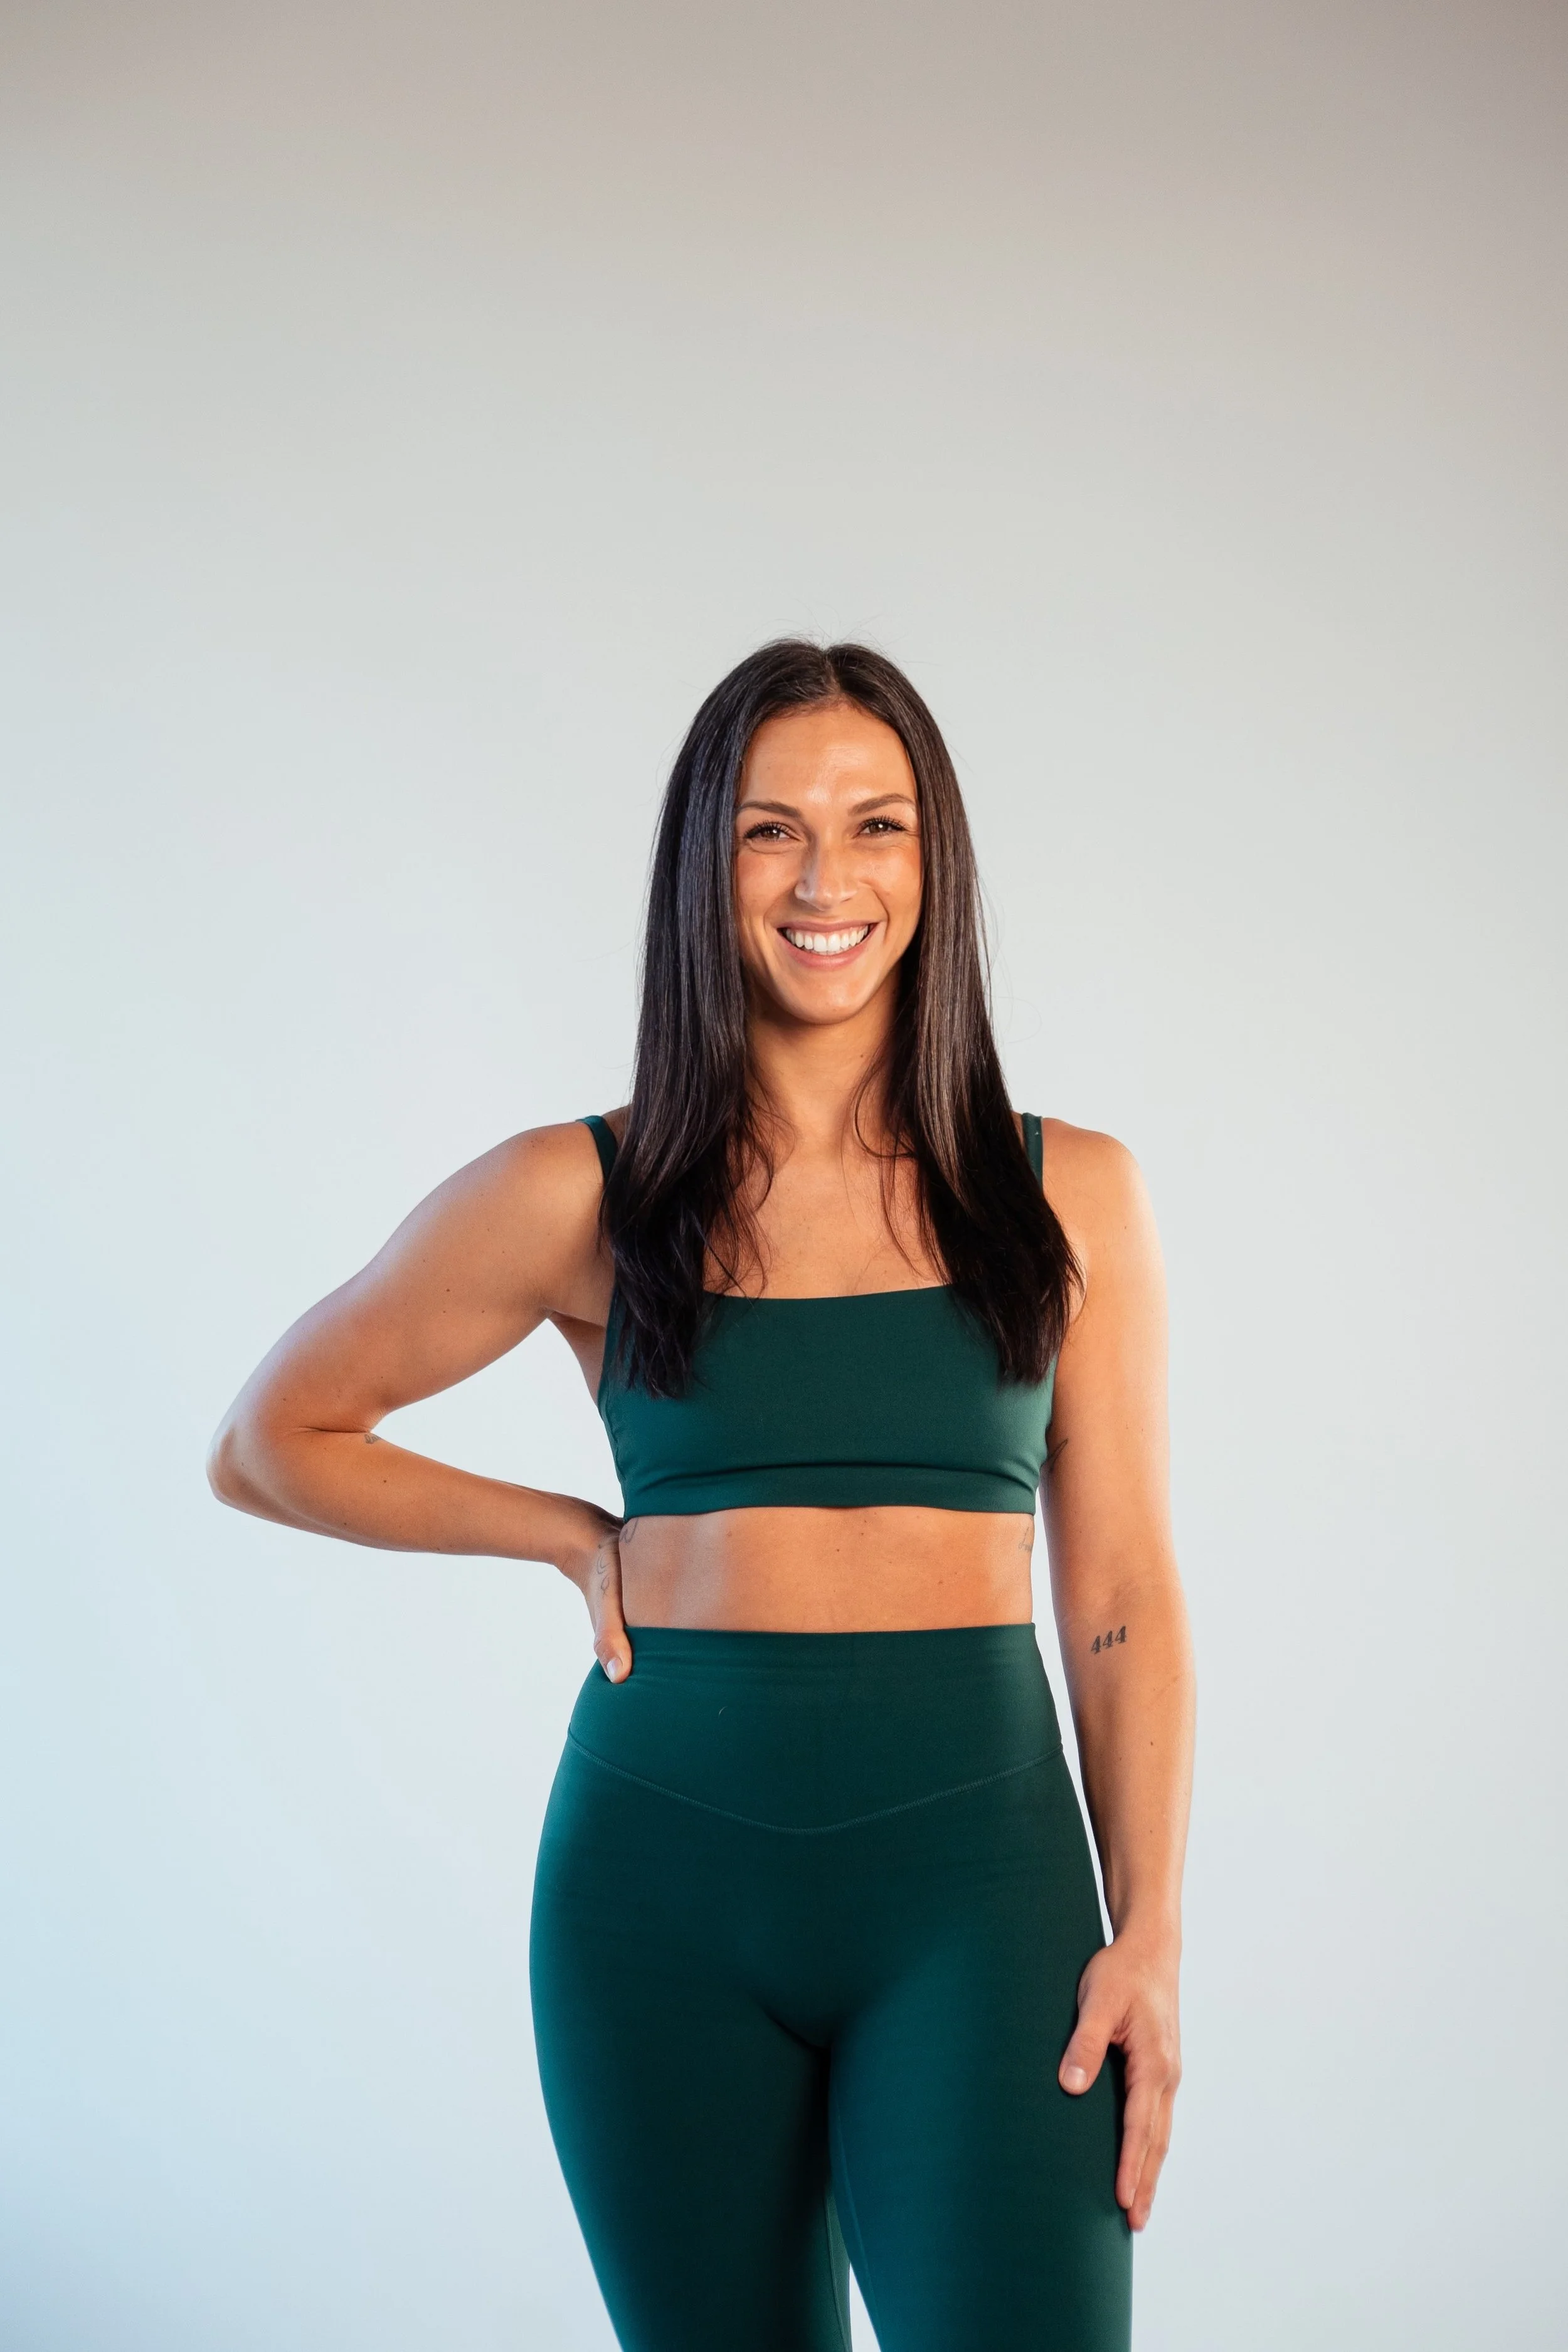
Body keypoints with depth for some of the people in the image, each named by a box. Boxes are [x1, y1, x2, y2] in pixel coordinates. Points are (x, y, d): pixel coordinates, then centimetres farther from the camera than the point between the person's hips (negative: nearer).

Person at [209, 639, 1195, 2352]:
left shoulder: (1069, 1197, 6)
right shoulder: (580, 1198, 3)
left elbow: (1120, 1595, 6)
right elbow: (268, 1446, 12)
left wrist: (1149, 1936, -1)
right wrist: (581, 1539, 5)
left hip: (973, 1867, 0)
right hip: (664, 1882, 1)